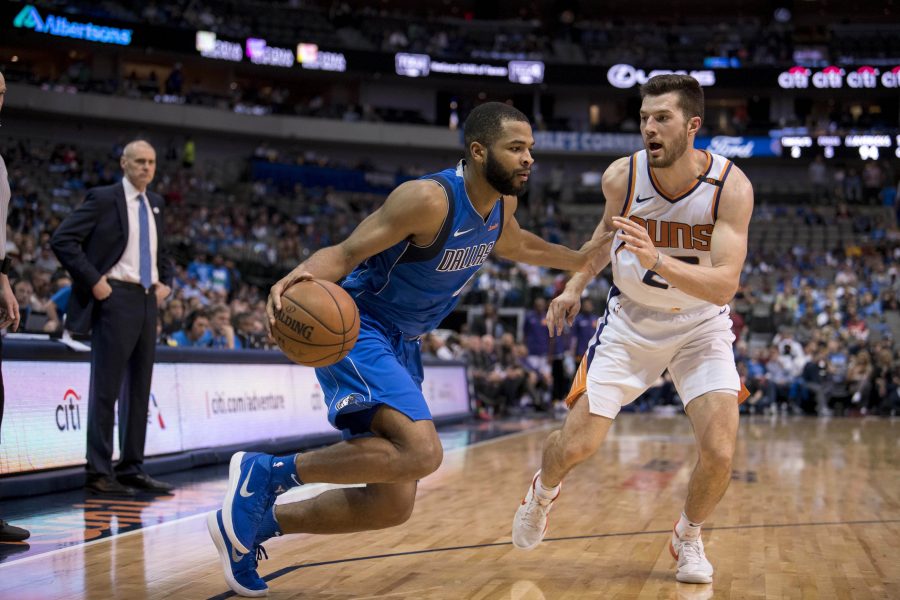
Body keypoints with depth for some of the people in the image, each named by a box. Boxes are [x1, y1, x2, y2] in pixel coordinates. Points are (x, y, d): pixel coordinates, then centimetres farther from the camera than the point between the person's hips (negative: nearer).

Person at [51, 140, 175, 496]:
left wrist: (166, 282, 12)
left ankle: (132, 470, 16)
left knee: (139, 387, 9)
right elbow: (62, 240, -11)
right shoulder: (104, 199, -5)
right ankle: (100, 473, -1)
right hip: (116, 297, -7)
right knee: (107, 387, -5)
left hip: (148, 300, 7)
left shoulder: (154, 204, 16)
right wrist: (94, 281, -14)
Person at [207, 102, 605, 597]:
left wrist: (576, 260, 27)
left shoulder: (502, 203, 3)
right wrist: (298, 277, -46)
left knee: (393, 506, 5)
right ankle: (266, 473, -17)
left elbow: (512, 245, 28)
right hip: (357, 328, -9)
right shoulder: (430, 199, -23)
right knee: (421, 452, -32)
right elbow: (345, 253, -26)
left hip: (401, 344, 9)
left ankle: (252, 526, 17)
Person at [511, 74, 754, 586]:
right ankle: (543, 492, 32)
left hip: (700, 326, -1)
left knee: (720, 451, -17)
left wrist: (657, 260, -47)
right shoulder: (622, 177, -17)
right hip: (631, 321, 1)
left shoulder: (731, 187, -24)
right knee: (577, 444, -6)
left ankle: (688, 539, 15)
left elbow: (724, 286, -33)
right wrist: (575, 285, 5)